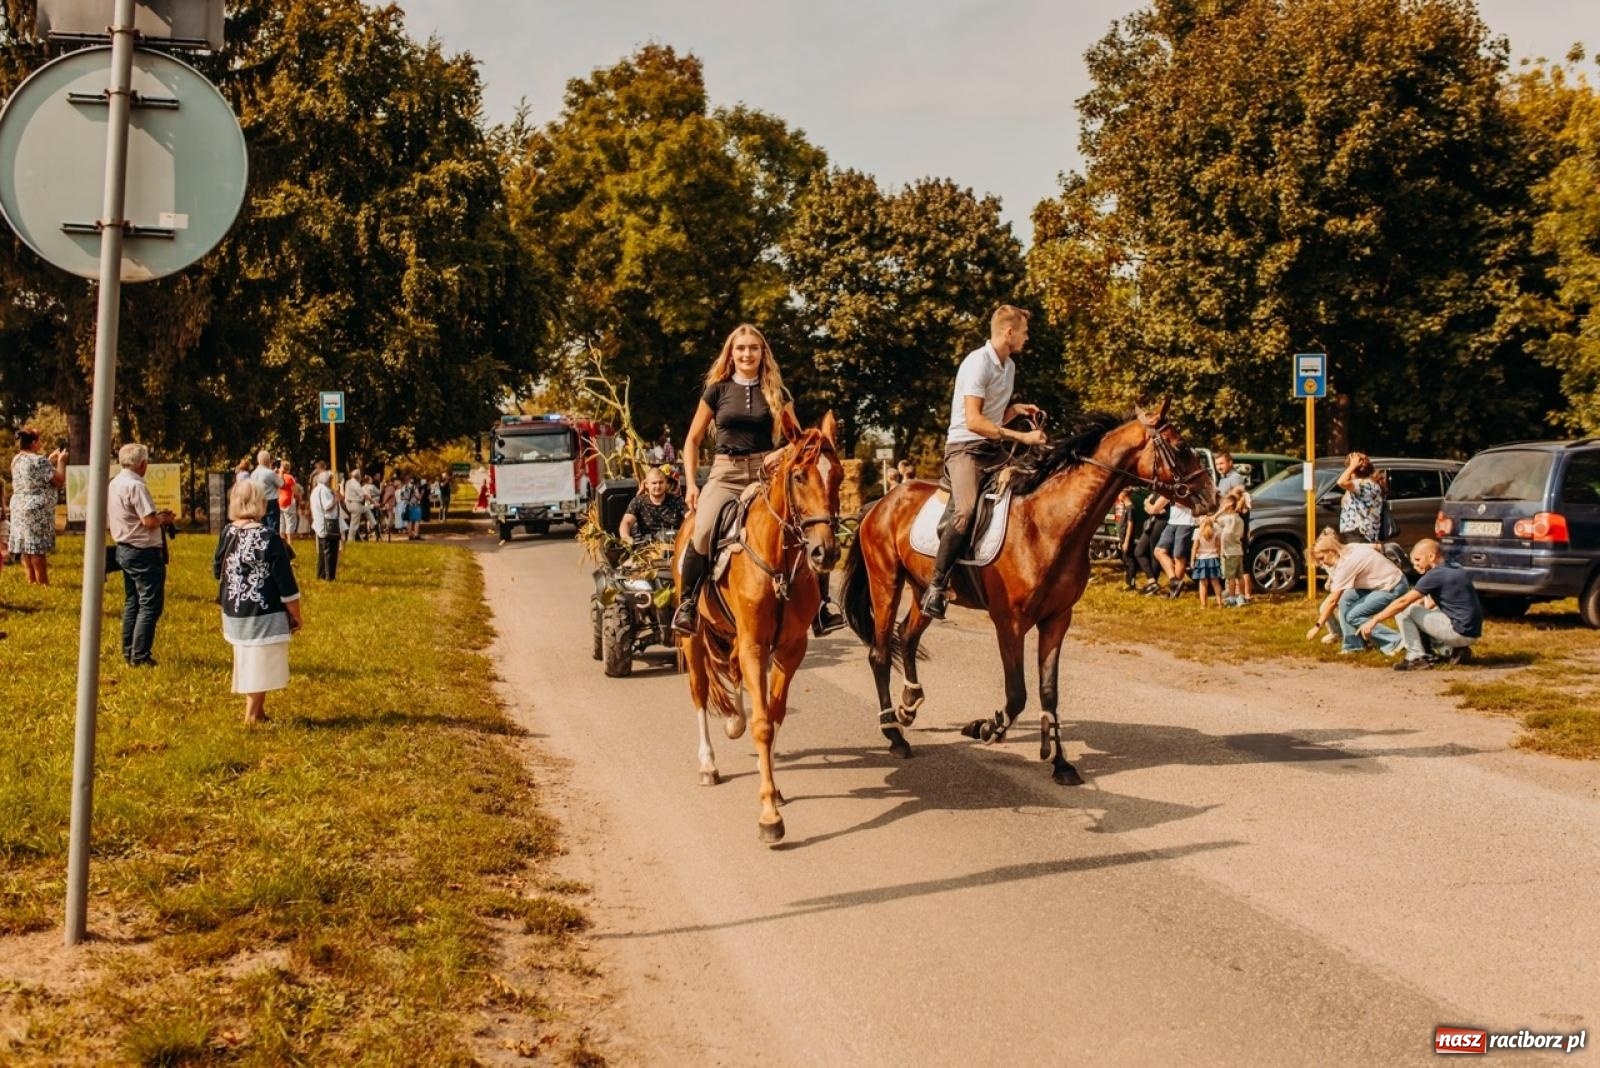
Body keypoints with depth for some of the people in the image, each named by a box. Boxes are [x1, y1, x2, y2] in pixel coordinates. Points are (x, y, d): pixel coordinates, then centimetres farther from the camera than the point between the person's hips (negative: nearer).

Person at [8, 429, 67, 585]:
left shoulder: (16, 460, 9)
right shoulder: (39, 461, -16)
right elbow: (60, 481, -12)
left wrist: (50, 461, 23)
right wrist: (61, 461, 1)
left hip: (19, 507, 8)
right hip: (37, 509, -8)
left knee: (26, 547, 9)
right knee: (38, 548, -5)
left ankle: (31, 581, 13)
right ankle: (43, 583, -2)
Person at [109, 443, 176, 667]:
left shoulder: (115, 484, 11)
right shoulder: (136, 486, -19)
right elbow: (149, 521, -26)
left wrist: (157, 515, 14)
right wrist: (165, 518, -4)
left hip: (124, 548, 10)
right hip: (143, 552, -10)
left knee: (132, 602, 17)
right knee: (151, 604, -5)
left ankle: (129, 653, 21)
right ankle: (140, 656, -5)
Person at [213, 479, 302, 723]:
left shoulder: (227, 534, -1)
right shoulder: (268, 538, -17)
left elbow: (217, 571, 12)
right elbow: (285, 583, -14)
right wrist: (295, 614, -3)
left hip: (233, 612, 6)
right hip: (264, 612, -6)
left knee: (246, 662, 18)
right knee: (261, 664, 4)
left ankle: (256, 711, 27)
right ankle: (253, 715, 9)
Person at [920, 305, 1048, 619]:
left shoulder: (1009, 366, 15)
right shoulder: (978, 363, -13)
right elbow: (973, 421, -23)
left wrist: (1017, 410, 4)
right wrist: (1021, 437, -23)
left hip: (995, 449, 9)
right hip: (965, 448, -9)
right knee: (965, 511, -31)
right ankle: (936, 587, -24)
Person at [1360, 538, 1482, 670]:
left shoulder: (1436, 575, -14)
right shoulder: (1456, 569, 13)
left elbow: (1403, 602, -14)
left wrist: (1374, 620, -10)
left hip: (1461, 632, -9)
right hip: (1471, 631, 9)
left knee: (1404, 611, -7)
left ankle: (1416, 658, -4)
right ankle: (1454, 651, 16)